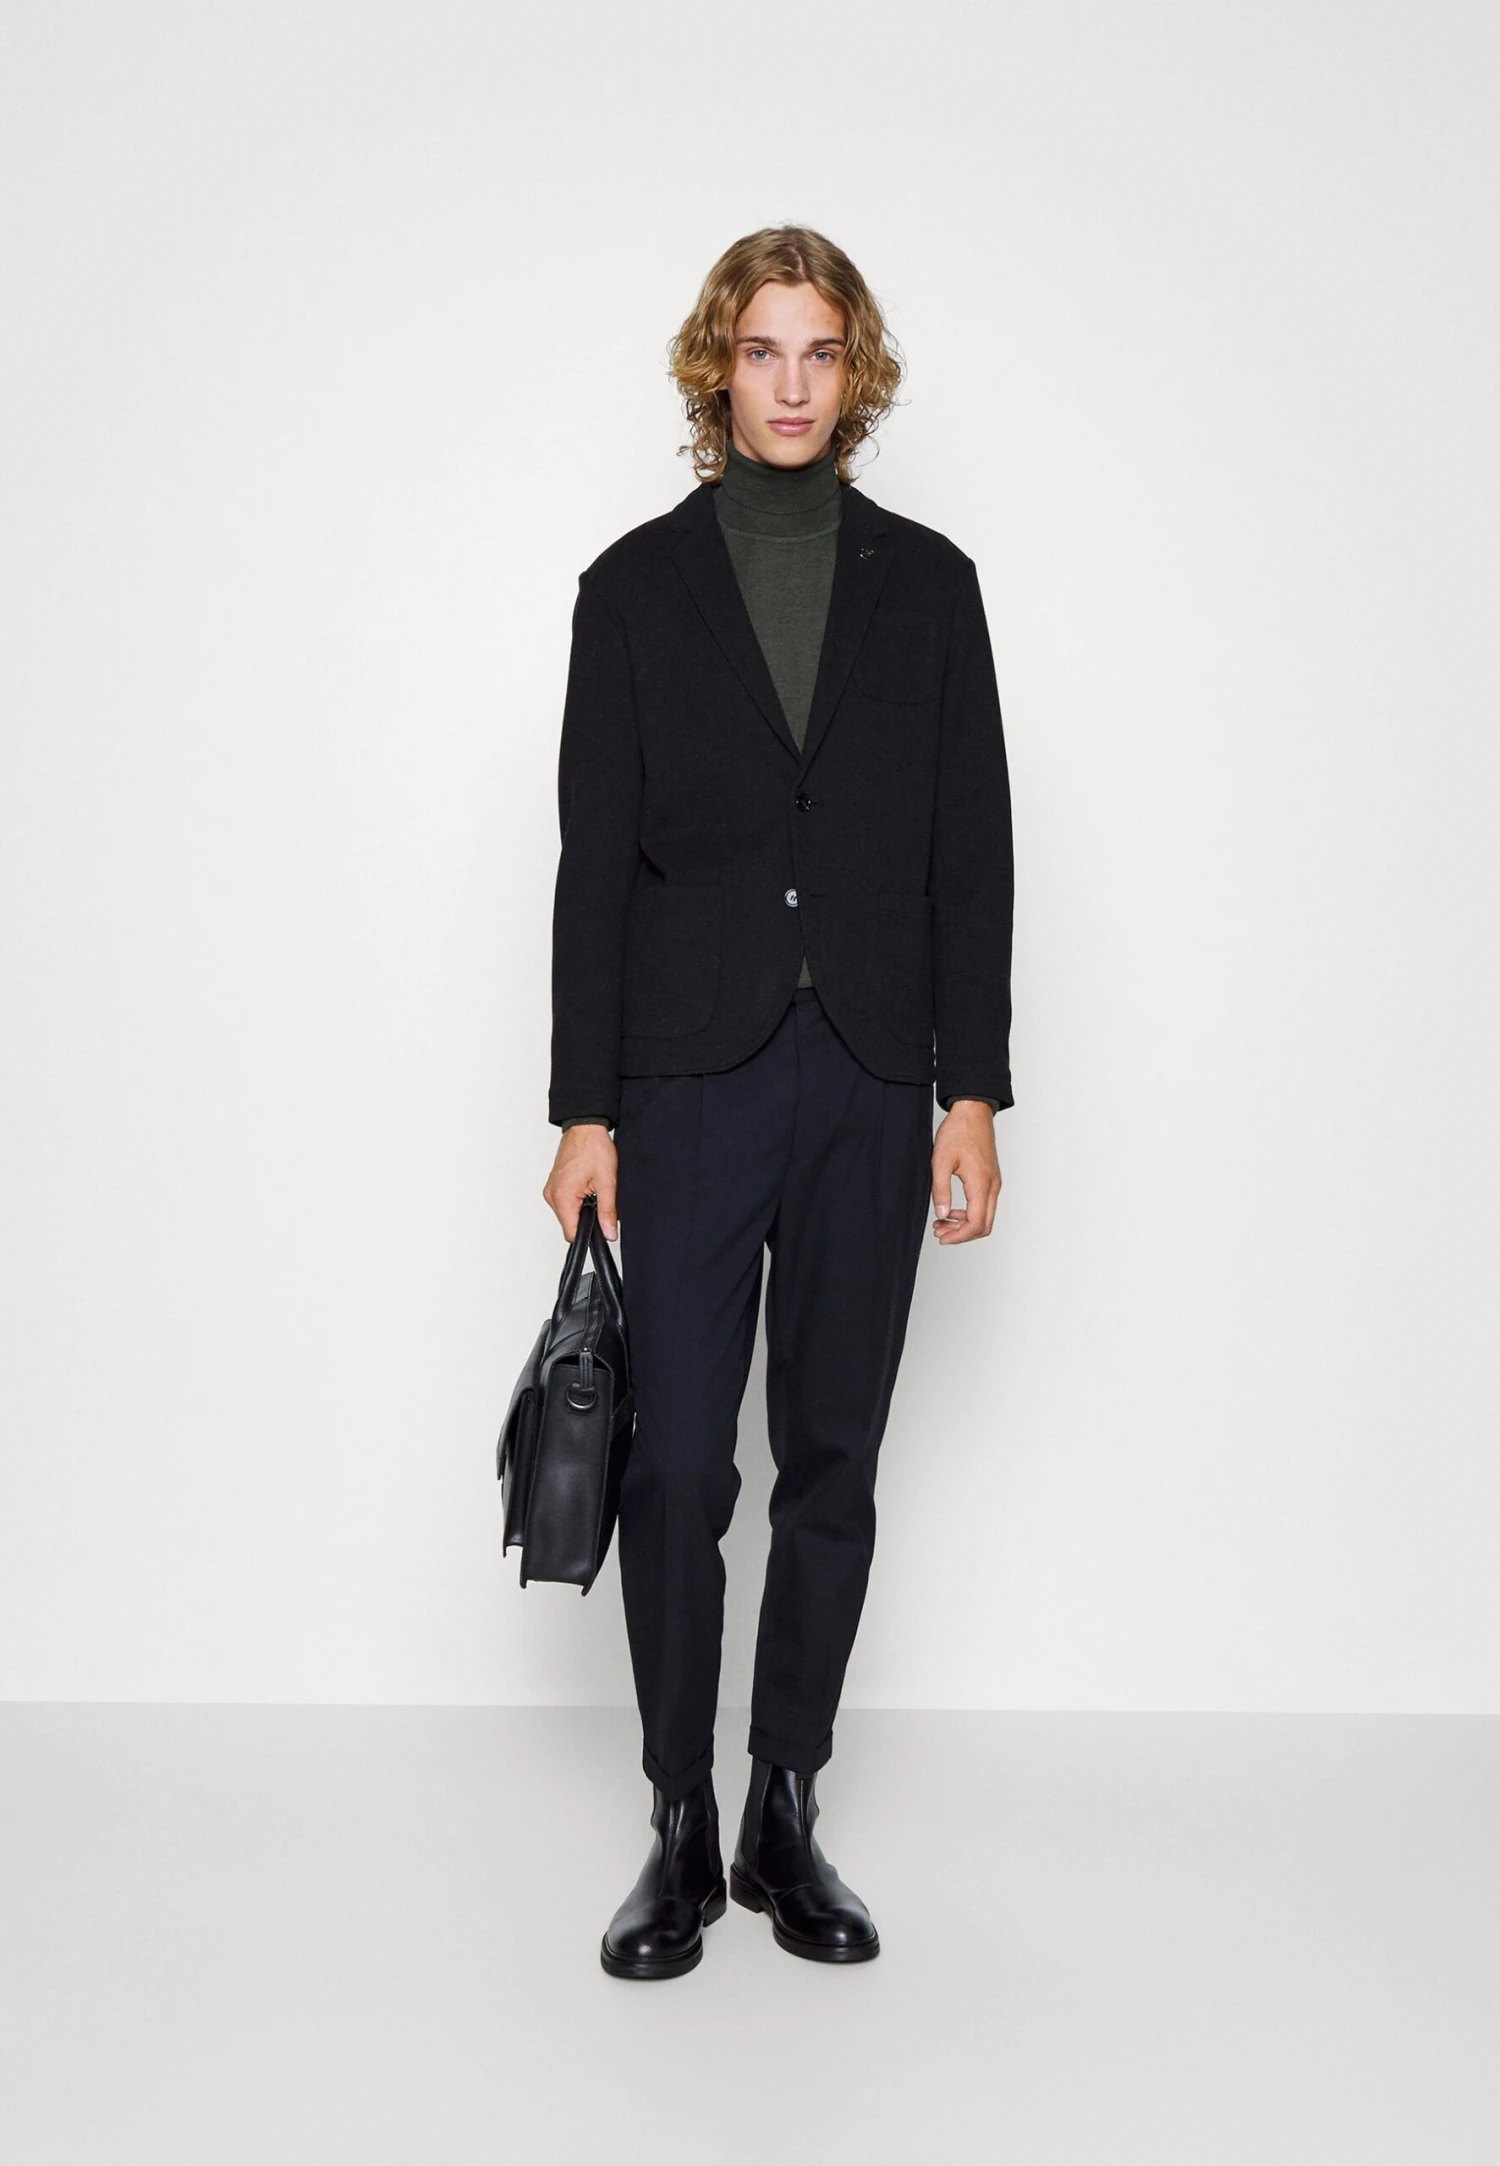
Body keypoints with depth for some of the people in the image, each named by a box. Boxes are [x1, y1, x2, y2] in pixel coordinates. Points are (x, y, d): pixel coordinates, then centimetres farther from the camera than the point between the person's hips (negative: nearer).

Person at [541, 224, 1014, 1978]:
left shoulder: (928, 584, 7)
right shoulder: (637, 586, 4)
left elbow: (971, 850, 5)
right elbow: (597, 859, 1)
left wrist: (973, 1089, -2)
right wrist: (584, 1109, -4)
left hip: (871, 1083, 2)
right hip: (690, 1076, -1)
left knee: (835, 1458, 7)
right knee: (676, 1461, -2)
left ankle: (787, 1820, 20)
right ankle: (681, 1832, 13)